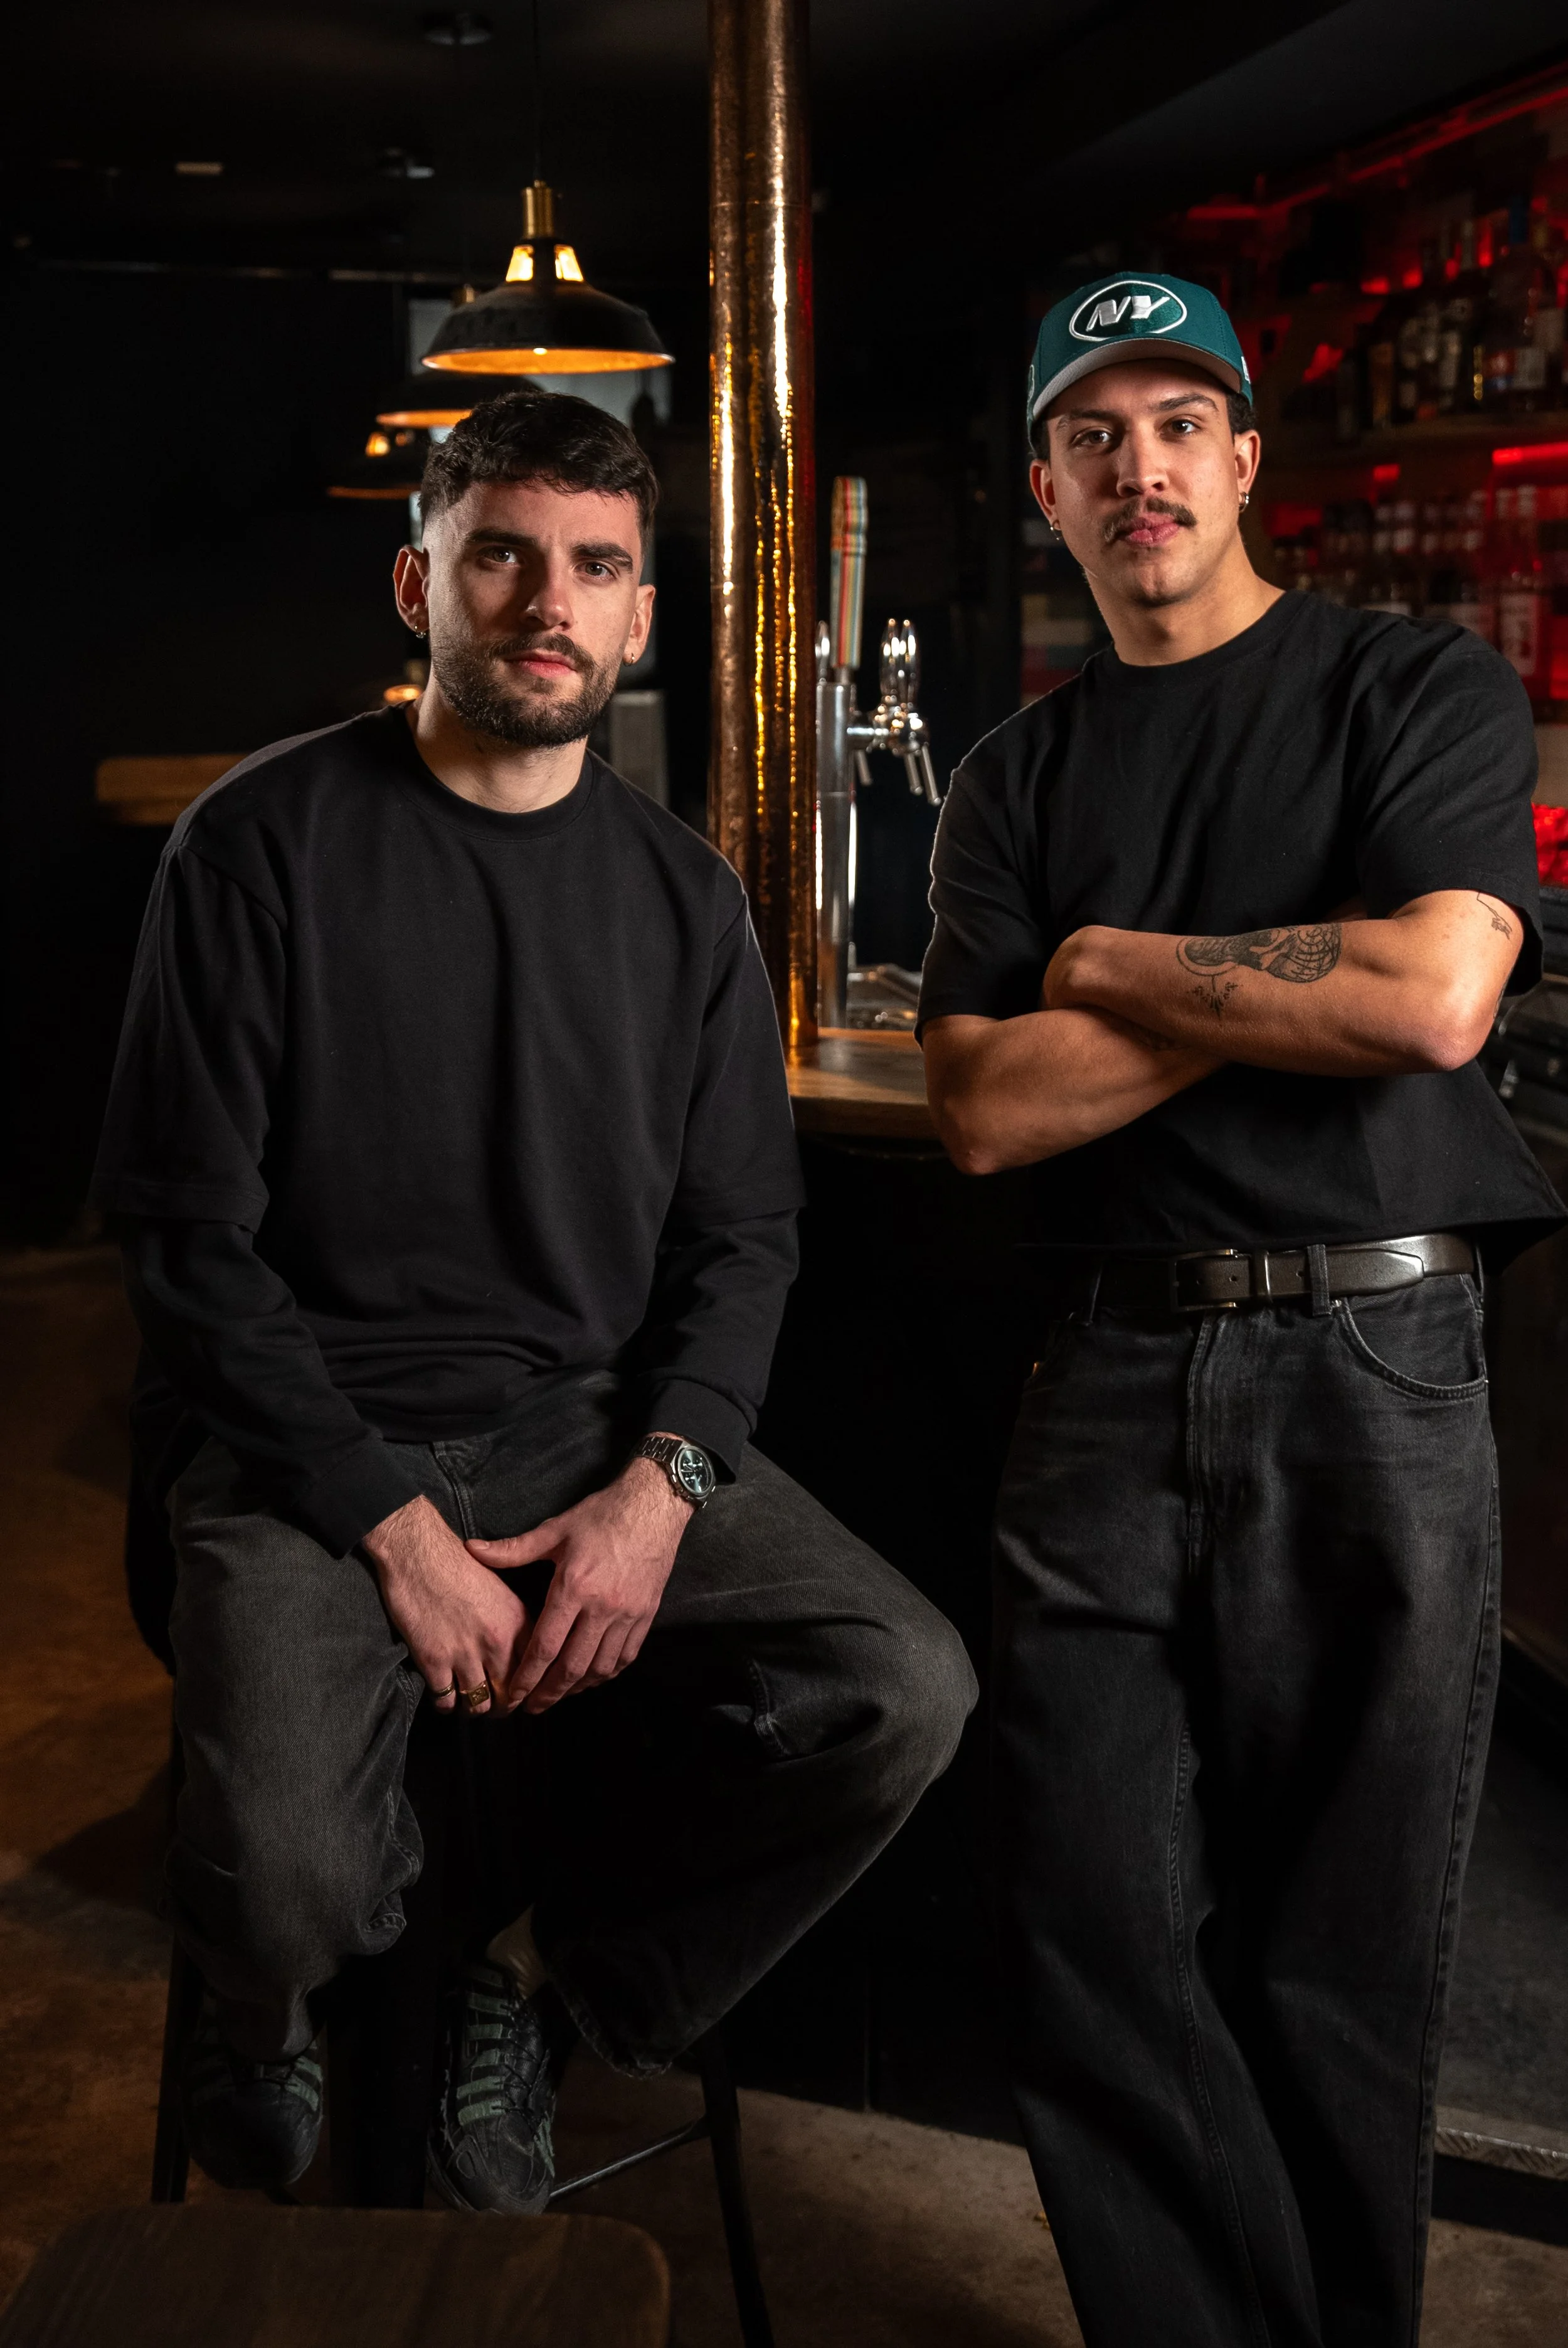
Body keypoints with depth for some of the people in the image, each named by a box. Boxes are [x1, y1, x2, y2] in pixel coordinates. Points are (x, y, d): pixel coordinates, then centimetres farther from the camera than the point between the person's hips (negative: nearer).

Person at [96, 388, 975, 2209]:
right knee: (286, 1875, -28)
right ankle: (262, 2006, 13)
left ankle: (547, 1981, 7)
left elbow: (743, 1233, 10)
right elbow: (187, 1237, -7)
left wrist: (659, 1484, -9)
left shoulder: (679, 893, 10)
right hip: (310, 1445, -4)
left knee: (905, 1692, -17)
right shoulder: (264, 844, -3)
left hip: (603, 1427, 4)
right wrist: (394, 1524, -15)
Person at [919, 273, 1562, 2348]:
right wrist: (1284, 983, -7)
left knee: (1342, 1965, 7)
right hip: (1112, 1387, 3)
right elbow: (984, 1108, 1)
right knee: (1096, 1938, 3)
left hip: (1373, 1381, -3)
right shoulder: (1018, 780, 13)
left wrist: (1116, 964, -4)